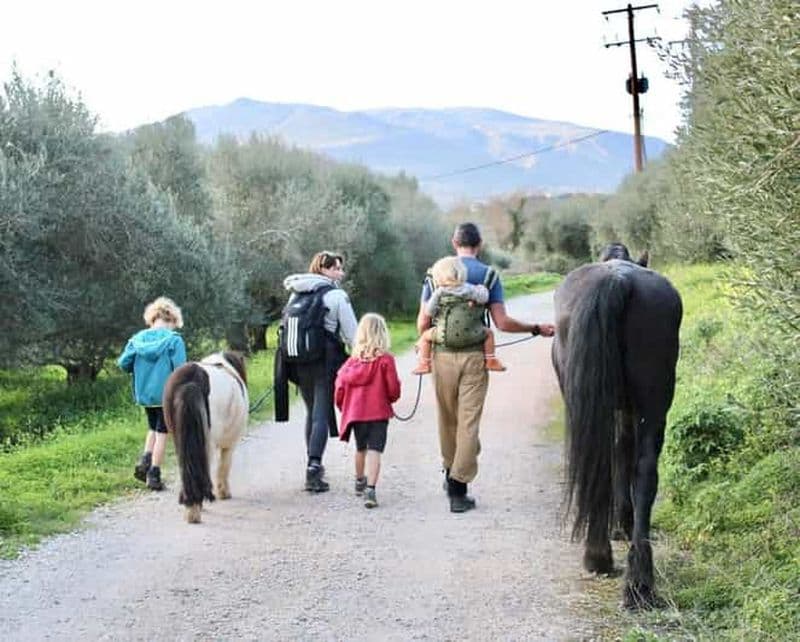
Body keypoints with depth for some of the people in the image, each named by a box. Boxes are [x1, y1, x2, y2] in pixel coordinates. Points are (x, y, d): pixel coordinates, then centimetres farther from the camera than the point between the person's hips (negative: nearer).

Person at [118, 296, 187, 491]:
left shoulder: (138, 338, 1)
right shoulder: (174, 340, -12)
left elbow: (123, 363, 0)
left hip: (143, 393, 4)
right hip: (165, 393, -4)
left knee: (154, 428, 24)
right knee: (162, 432, 6)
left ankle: (145, 461, 5)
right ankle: (154, 475, 6)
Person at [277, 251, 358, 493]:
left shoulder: (296, 294, 12)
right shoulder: (337, 296, -5)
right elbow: (352, 334, -6)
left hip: (299, 361, 6)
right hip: (326, 361, -6)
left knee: (311, 411, 17)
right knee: (322, 413, -5)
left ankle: (313, 464, 23)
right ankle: (313, 466, -14)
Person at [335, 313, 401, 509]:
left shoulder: (353, 360, 1)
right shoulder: (385, 360, -10)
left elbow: (340, 384, 0)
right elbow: (393, 388, -10)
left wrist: (343, 406, 17)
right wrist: (391, 398, 14)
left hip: (355, 411, 4)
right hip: (378, 412, -4)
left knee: (361, 448, 23)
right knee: (374, 450, -8)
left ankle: (360, 482, 43)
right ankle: (370, 489, -21)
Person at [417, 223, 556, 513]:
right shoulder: (488, 275, -2)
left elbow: (423, 321, 0)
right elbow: (502, 322, -7)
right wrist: (537, 329, 6)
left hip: (442, 355, 2)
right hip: (474, 357, -2)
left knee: (447, 418, 16)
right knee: (469, 421, 1)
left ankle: (450, 471, 33)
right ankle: (458, 488, -2)